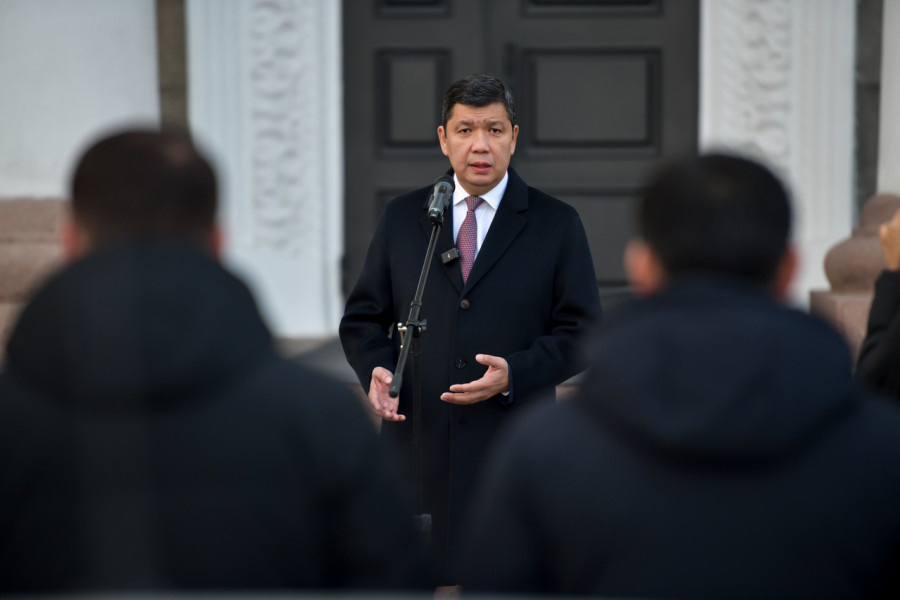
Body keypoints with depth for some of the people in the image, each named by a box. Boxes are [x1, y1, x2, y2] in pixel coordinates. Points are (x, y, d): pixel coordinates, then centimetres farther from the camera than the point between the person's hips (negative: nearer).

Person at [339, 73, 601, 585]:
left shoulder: (557, 225, 4)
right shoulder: (402, 218, 11)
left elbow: (581, 333, 1)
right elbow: (363, 319, 14)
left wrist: (514, 374, -15)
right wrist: (376, 369, -8)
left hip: (512, 448, -2)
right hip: (418, 443, 2)